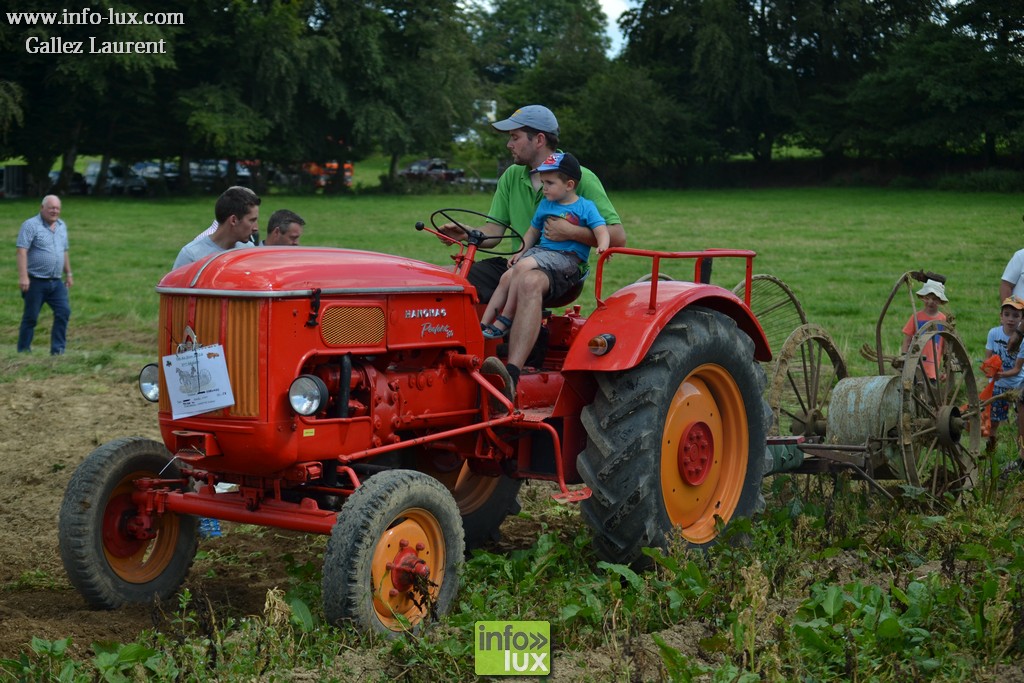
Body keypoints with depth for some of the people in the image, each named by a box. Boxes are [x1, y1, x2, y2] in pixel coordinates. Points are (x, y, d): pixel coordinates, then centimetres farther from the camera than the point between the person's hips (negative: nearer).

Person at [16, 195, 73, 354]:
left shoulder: (62, 226, 12)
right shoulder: (31, 225, -9)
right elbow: (21, 251, -16)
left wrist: (69, 273, 18)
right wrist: (23, 276, -24)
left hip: (56, 282, 6)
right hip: (36, 281, -6)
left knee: (64, 312, -4)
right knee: (30, 317, 1)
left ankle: (57, 350, 3)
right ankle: (23, 351, 11)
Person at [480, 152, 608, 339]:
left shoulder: (585, 207, -2)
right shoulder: (545, 205, 15)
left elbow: (601, 230, -12)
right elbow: (533, 232, 25)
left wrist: (602, 246, -33)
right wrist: (521, 252, 11)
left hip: (567, 258, -7)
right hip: (541, 250, 7)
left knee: (523, 267, -28)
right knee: (507, 277, -14)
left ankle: (504, 322, -23)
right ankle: (483, 325, -11)